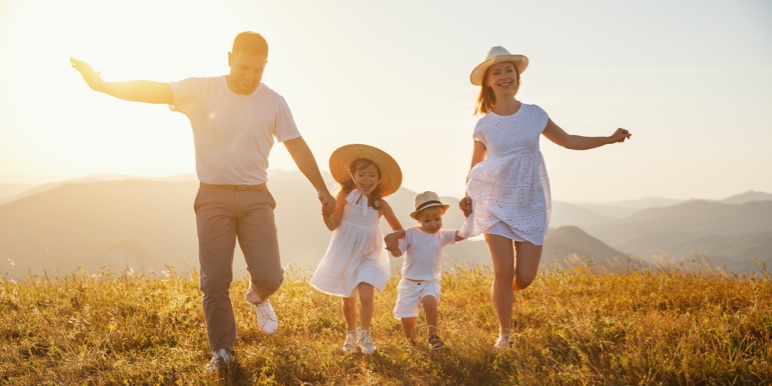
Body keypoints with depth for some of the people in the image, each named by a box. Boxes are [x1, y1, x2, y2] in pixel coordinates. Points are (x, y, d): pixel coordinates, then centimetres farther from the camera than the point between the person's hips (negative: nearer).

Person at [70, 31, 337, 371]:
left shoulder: (274, 103, 0)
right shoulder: (201, 91, -5)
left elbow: (298, 148, 6)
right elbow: (154, 91, -15)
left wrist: (323, 190, 8)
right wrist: (102, 85, -28)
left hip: (255, 198, 1)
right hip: (213, 198, -1)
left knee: (269, 276, -8)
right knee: (215, 281, 0)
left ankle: (258, 298, 30)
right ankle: (222, 351, 18)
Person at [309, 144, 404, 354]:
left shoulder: (381, 204, -7)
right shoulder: (345, 196, -11)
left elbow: (398, 229, 3)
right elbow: (333, 225, -14)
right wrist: (326, 211, -32)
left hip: (368, 256, 0)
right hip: (345, 255, 0)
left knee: (366, 295, -17)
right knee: (348, 300, 12)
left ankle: (365, 335, 4)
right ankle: (351, 334, 37)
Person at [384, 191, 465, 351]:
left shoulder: (442, 235, -1)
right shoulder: (411, 233, -7)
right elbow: (398, 252, -12)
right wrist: (392, 246, -34)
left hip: (430, 282, 0)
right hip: (409, 283, 0)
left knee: (430, 303, -32)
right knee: (407, 320, 1)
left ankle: (433, 336, -11)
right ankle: (412, 344, 31)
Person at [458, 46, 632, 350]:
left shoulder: (534, 114, 3)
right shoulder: (484, 125, 0)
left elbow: (568, 140, 13)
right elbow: (475, 168, 9)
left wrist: (608, 139, 5)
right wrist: (467, 196, -8)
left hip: (530, 205, 1)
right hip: (495, 204, -1)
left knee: (524, 278, -5)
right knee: (504, 272, -9)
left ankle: (502, 293, 32)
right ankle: (504, 332, 12)